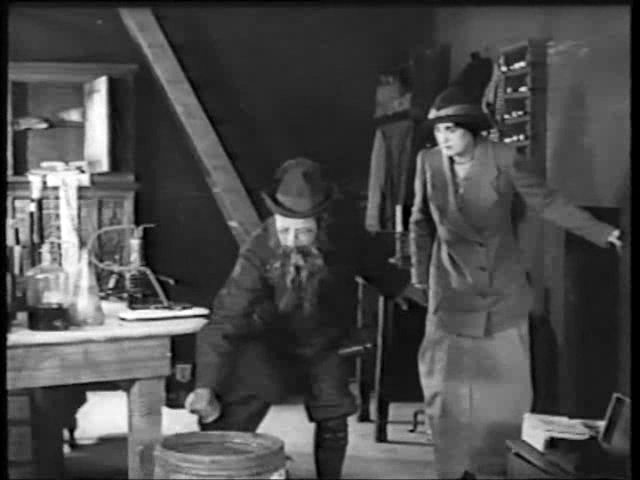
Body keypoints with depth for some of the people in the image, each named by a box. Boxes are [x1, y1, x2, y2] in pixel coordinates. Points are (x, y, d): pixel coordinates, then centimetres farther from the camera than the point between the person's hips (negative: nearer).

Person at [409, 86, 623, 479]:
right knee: (450, 382, 1)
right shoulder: (428, 162, -5)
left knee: (507, 381, 3)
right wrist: (420, 276, 12)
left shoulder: (504, 158, -12)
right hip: (453, 288, 1)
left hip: (503, 288, -1)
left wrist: (601, 232, -10)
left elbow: (546, 202, -5)